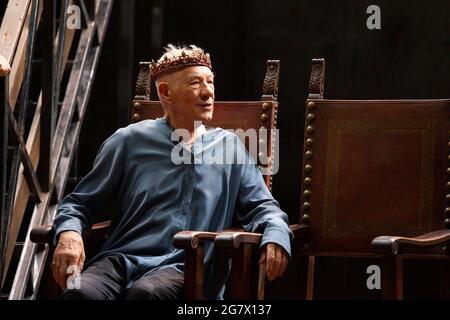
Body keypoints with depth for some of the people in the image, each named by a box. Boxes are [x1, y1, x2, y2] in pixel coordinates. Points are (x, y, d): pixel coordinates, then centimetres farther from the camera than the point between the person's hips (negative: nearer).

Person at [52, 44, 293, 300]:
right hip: (122, 259, 0)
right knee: (81, 293, -35)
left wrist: (276, 235, -8)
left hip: (186, 269, 0)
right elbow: (80, 202, 17)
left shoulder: (230, 147, 18)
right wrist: (69, 233, -7)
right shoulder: (130, 141, 13)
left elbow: (262, 207, 17)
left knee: (145, 292, -37)